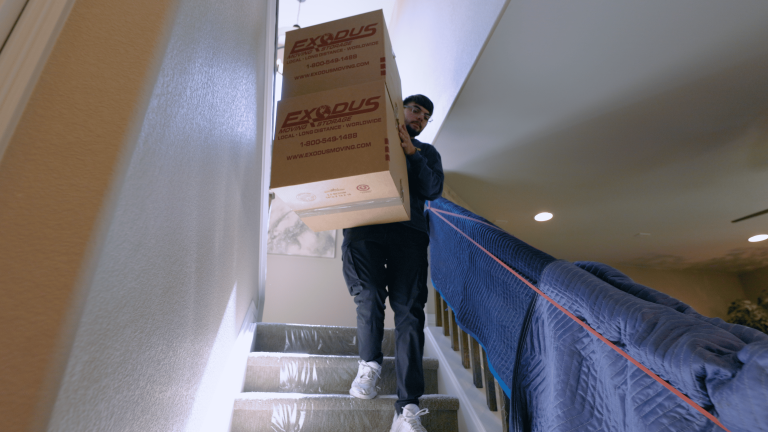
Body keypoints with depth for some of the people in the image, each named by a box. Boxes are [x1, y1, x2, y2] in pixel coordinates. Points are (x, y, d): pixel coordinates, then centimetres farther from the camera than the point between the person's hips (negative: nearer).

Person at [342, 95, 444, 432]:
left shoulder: (427, 153, 26)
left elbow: (432, 190, 7)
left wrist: (412, 154, -4)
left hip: (407, 231, 1)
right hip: (364, 226, 0)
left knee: (409, 311, -10)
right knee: (368, 297, -17)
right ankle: (369, 364, 12)